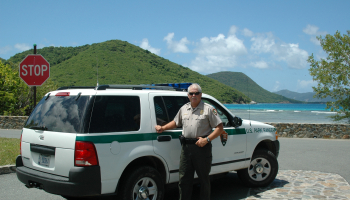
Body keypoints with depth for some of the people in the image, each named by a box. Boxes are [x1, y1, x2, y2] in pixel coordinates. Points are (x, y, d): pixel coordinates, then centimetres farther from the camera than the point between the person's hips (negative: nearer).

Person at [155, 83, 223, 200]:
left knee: (203, 179, 7)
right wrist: (162, 128, 13)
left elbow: (219, 127, -5)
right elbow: (176, 122, 28)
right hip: (186, 147, 5)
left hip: (202, 147, -4)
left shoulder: (208, 109, -2)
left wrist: (207, 139, -15)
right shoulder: (184, 108, 14)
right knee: (184, 179, 9)